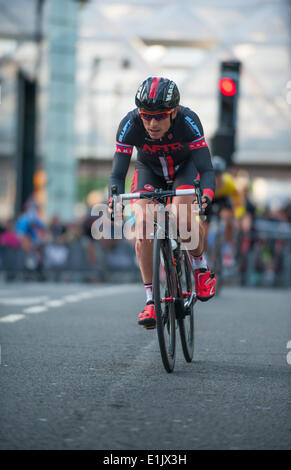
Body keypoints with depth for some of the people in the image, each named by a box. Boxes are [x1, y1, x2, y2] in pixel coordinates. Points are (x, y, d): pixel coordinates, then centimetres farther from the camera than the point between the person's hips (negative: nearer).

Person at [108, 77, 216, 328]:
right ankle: (151, 300, -15)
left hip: (185, 168, -1)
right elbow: (118, 174, -30)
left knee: (184, 218, -29)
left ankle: (201, 267, 3)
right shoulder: (130, 125, -33)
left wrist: (206, 195, -57)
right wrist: (114, 198, -51)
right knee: (142, 222, -23)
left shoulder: (188, 121, -35)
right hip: (149, 169, 2)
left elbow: (206, 169, -36)